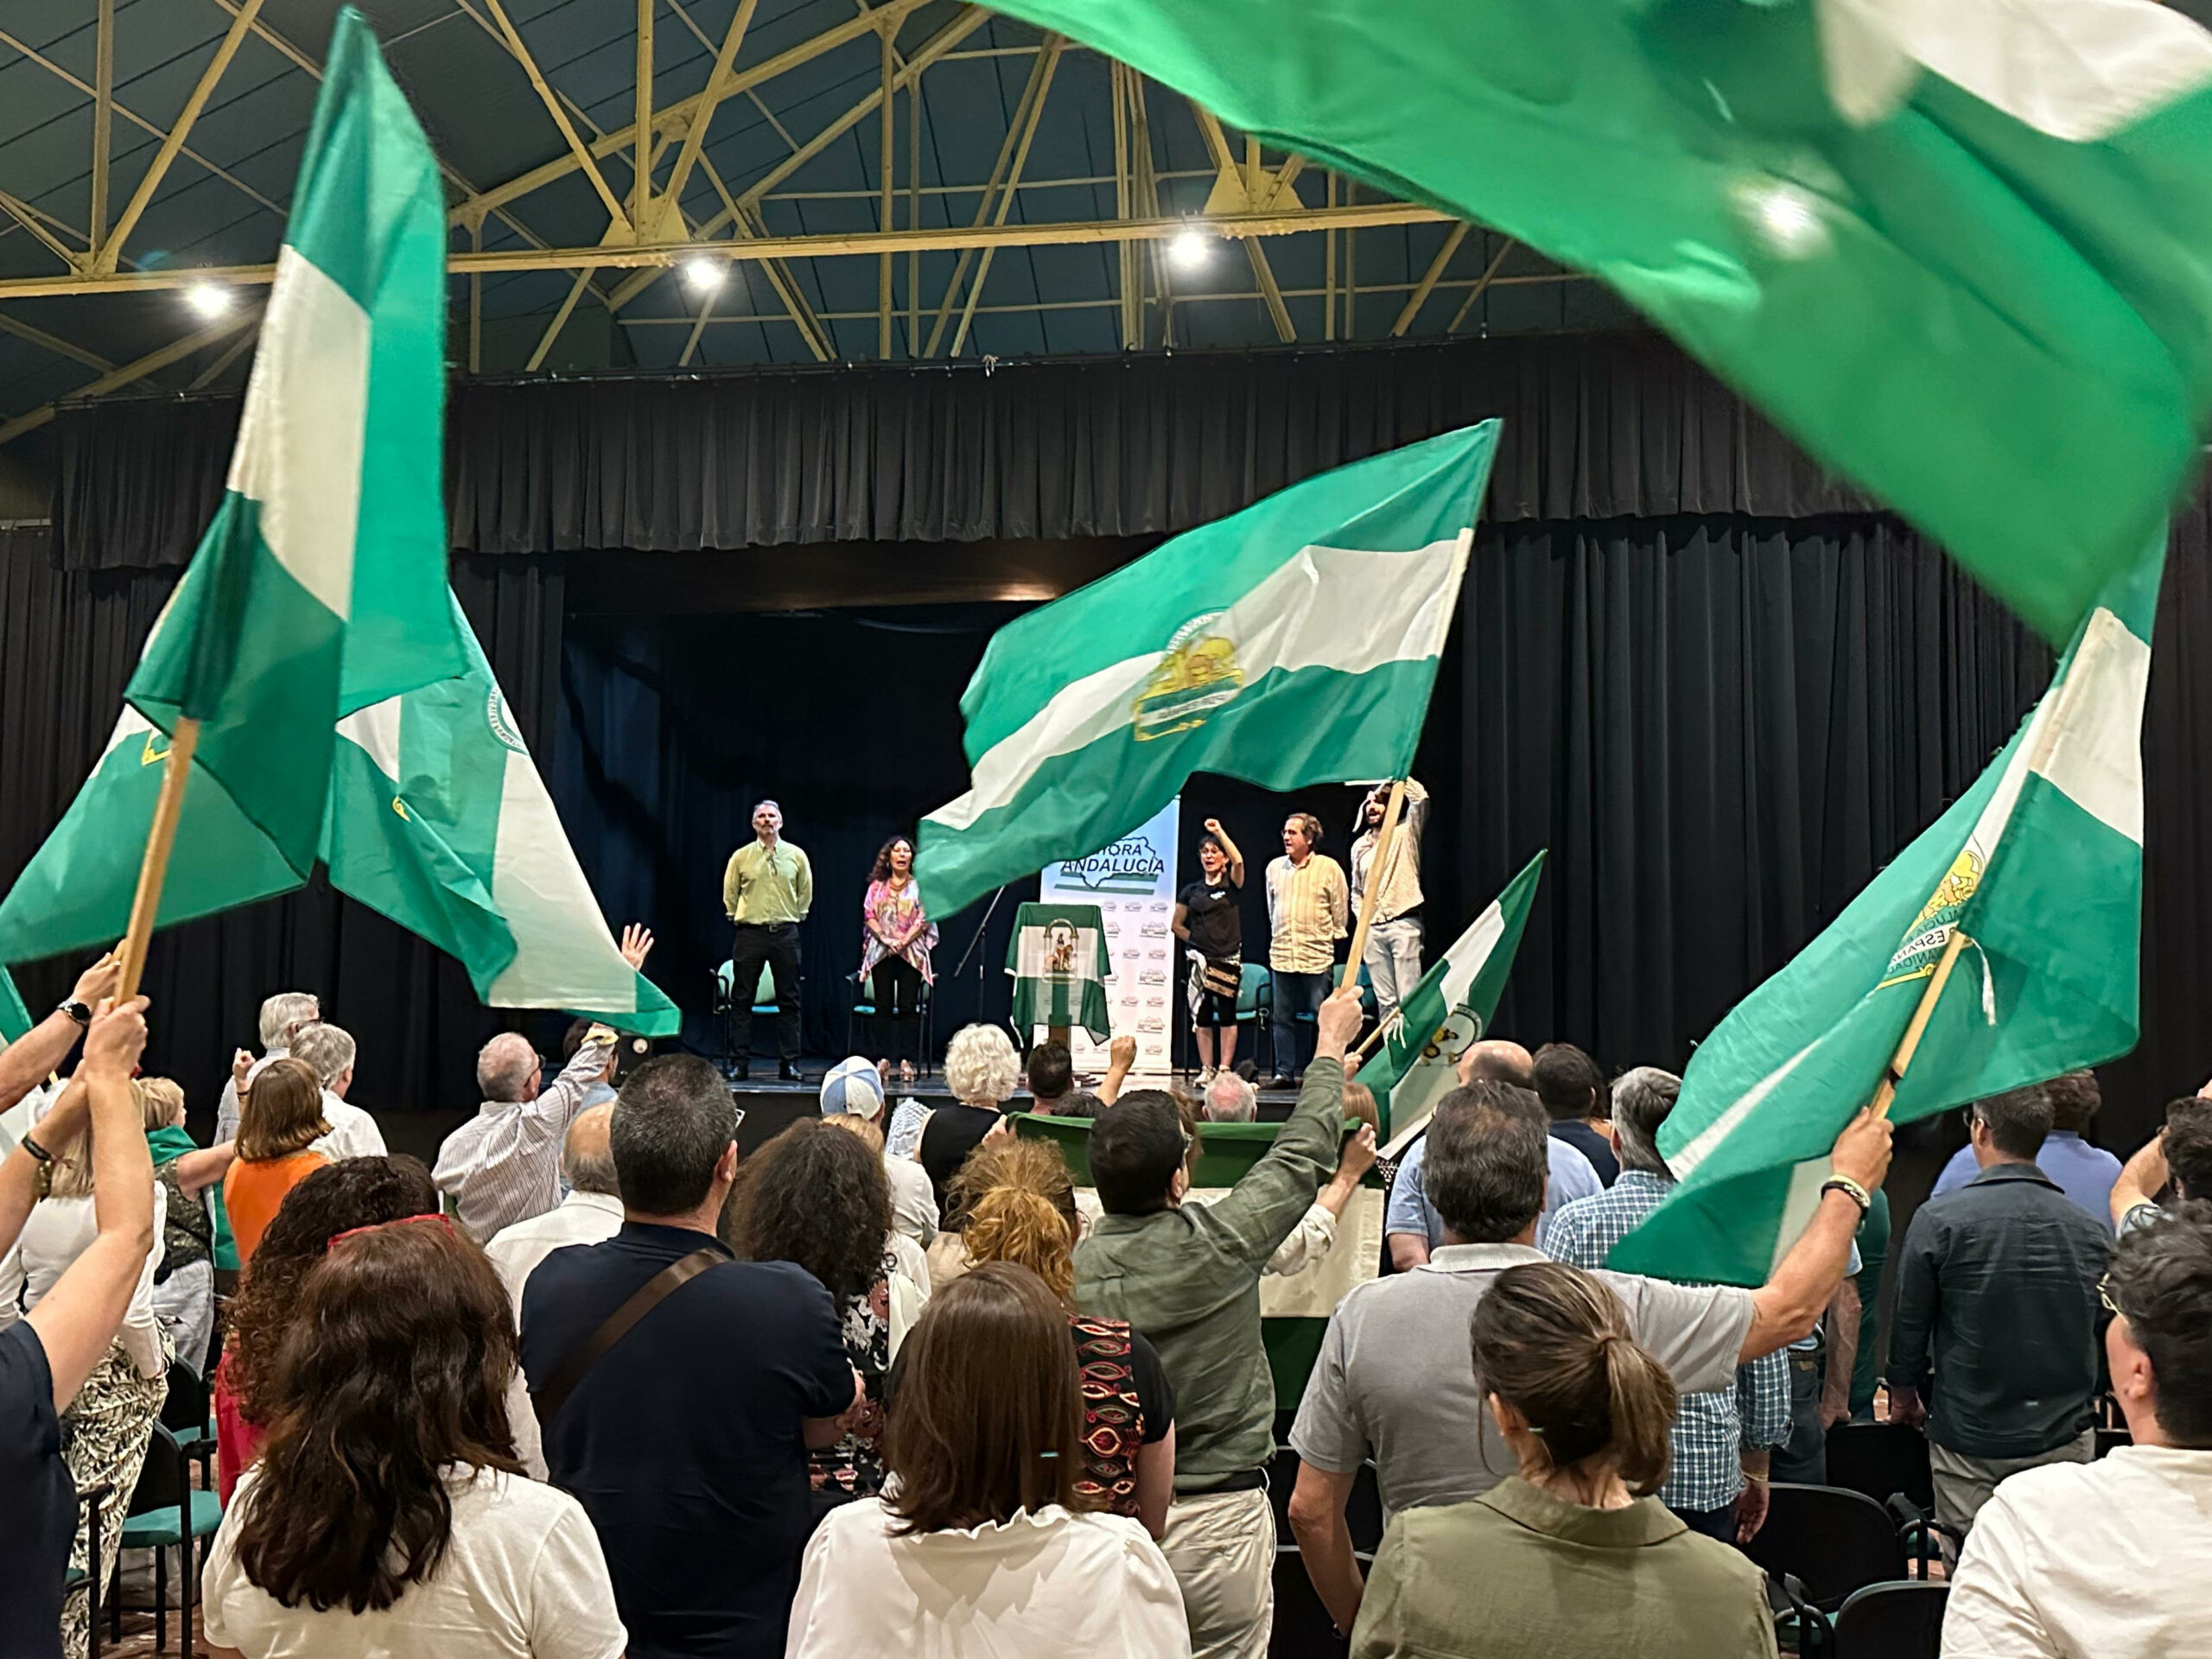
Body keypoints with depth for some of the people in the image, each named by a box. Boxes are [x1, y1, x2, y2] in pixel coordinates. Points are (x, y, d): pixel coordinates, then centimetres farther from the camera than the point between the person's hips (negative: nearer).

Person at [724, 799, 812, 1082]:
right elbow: (730, 895, 13)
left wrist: (793, 918, 12)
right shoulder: (741, 857, 4)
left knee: (789, 1000, 2)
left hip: (786, 933, 1)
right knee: (741, 1000, 0)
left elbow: (805, 894, 16)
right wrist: (739, 919, 9)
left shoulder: (796, 856, 7)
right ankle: (739, 1063, 4)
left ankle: (790, 1063, 7)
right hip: (749, 934, -1)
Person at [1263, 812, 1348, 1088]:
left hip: (1317, 955, -4)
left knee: (1324, 1016, -3)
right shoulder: (1275, 868, 11)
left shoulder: (1329, 868, -2)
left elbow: (1340, 908, 5)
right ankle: (1285, 1073, 13)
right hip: (1281, 954, 4)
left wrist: (1331, 936, 9)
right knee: (1282, 1017, 6)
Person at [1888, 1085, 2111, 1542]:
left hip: (1969, 1442, -3)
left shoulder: (1939, 1220, -13)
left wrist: (1904, 1400, 13)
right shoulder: (2091, 1230, -2)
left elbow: (1909, 1327, -5)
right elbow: (2110, 1332, 11)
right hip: (2067, 1442, 3)